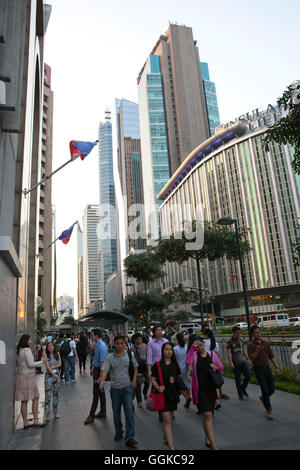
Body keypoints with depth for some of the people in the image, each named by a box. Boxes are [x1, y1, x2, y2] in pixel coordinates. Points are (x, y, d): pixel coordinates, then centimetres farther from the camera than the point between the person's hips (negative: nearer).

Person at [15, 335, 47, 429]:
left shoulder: (18, 351, 10)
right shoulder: (27, 350, -15)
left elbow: (17, 364, 18)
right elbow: (30, 364, -18)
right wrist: (42, 362, -8)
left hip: (20, 376, 8)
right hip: (28, 376, -8)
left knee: (24, 401, 10)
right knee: (35, 398, 3)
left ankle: (25, 423, 14)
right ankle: (35, 421, 2)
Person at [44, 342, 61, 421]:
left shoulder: (57, 354, 5)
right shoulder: (46, 355, -6)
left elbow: (59, 364, 0)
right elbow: (47, 367, -11)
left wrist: (52, 367, -13)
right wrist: (53, 374, -15)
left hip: (56, 375, 4)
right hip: (49, 375, -4)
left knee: (56, 394, 10)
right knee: (48, 395, -5)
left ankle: (55, 411, 21)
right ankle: (47, 413, 2)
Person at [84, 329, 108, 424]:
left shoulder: (102, 346, -23)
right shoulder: (97, 344, 7)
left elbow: (102, 362, -25)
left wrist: (100, 377, -25)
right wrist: (93, 369, 23)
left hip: (99, 370, -10)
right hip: (96, 369, 10)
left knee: (96, 393, -1)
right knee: (100, 392, 16)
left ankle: (91, 415, 8)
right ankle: (103, 412, 27)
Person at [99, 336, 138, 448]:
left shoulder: (129, 354, -2)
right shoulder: (110, 357, -6)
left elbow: (135, 367, 10)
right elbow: (104, 370, -17)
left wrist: (134, 380, 1)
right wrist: (102, 381, -35)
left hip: (127, 387, -1)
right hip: (115, 388, 1)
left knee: (129, 410, -7)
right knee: (116, 411, 14)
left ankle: (130, 437, -2)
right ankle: (118, 431, 34)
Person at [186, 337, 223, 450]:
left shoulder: (212, 354, 4)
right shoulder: (194, 355, -7)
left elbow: (221, 367, 14)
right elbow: (188, 362, -28)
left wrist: (215, 367, -9)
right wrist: (192, 347, -27)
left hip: (211, 388, 4)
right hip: (200, 389, -4)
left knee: (208, 415, 18)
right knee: (207, 415, -12)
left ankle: (207, 440, 35)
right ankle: (213, 445, -8)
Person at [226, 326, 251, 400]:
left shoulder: (240, 340, 12)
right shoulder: (229, 342, -6)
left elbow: (244, 351, 18)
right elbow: (229, 353, -12)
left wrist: (248, 359, 14)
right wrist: (231, 363, -21)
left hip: (243, 361, 5)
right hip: (235, 363, -5)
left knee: (248, 375, -5)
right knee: (238, 379, 2)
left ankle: (243, 389, 19)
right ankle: (240, 394, 17)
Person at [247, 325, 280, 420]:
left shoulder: (266, 343, 7)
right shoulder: (250, 345, -7)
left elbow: (271, 356, 9)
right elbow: (252, 358, -15)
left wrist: (276, 367, 0)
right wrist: (257, 350, -31)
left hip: (267, 368, 5)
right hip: (258, 369, -5)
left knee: (272, 389, 6)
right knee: (265, 389, -8)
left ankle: (263, 398, 36)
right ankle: (269, 410, 7)